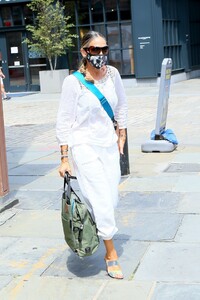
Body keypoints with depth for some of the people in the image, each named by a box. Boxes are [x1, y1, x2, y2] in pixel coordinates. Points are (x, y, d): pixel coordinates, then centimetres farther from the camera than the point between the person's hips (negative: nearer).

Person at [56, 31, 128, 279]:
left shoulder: (112, 74, 1)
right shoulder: (73, 82, -12)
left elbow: (121, 105, 16)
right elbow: (64, 122, -9)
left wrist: (122, 135, 15)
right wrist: (64, 158, -11)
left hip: (109, 144, 5)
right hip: (85, 146, -5)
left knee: (111, 200, 8)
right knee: (101, 201, -7)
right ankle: (111, 254, 8)